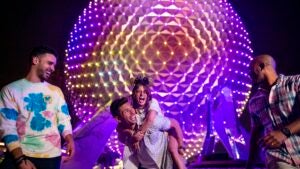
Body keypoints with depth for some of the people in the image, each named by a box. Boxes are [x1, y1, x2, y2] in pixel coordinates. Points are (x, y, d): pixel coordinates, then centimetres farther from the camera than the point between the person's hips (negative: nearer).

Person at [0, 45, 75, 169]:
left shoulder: (56, 91, 12)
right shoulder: (11, 90, -1)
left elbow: (63, 119, 8)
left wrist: (69, 140, -13)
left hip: (51, 156, 3)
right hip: (19, 154, -3)